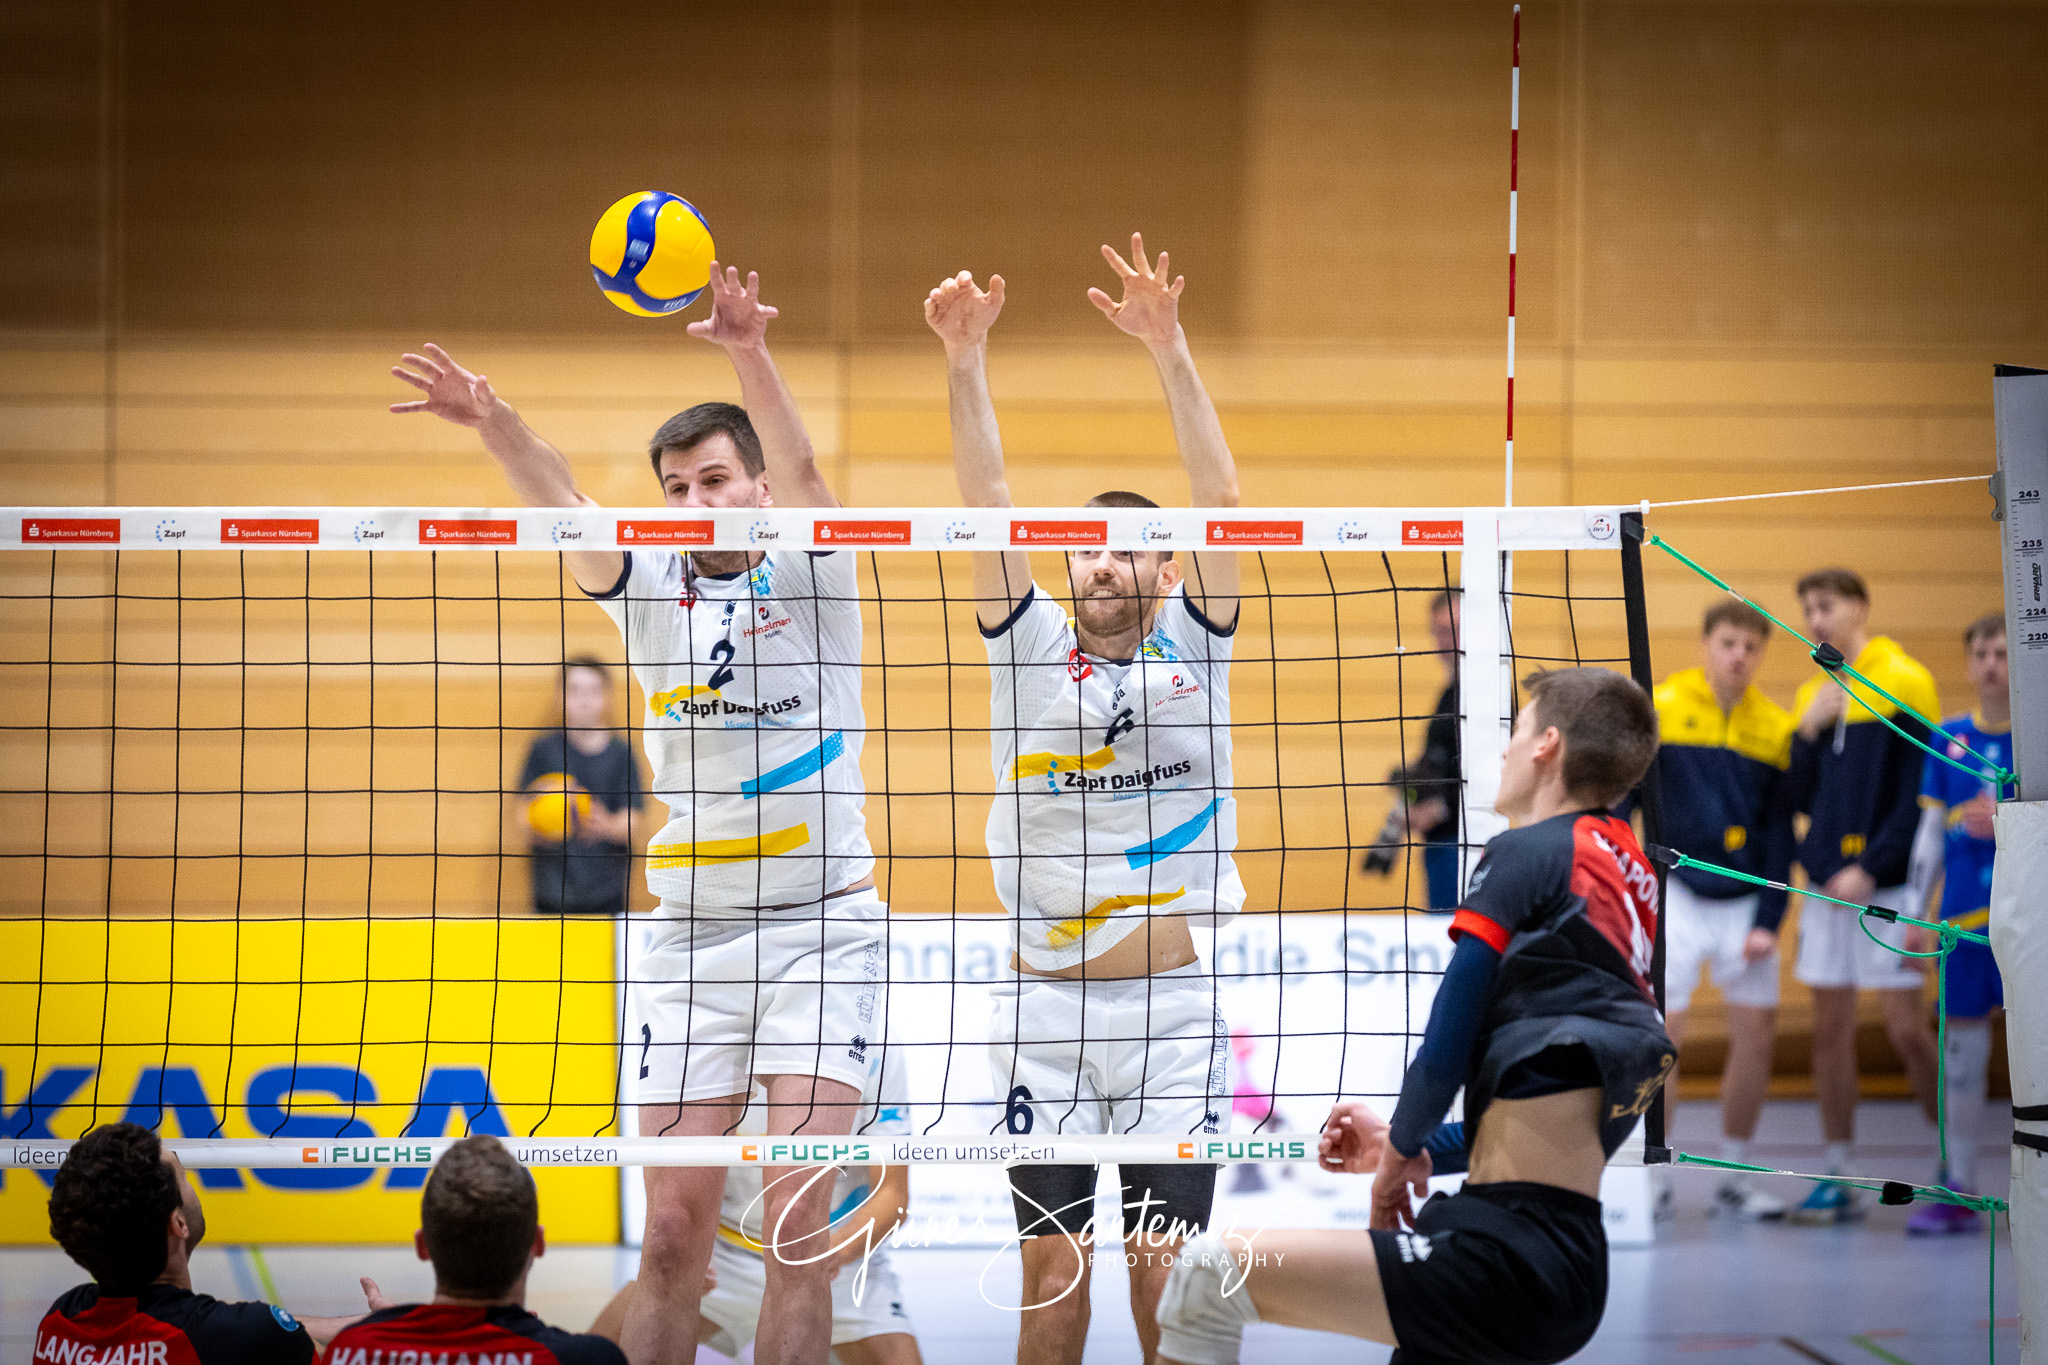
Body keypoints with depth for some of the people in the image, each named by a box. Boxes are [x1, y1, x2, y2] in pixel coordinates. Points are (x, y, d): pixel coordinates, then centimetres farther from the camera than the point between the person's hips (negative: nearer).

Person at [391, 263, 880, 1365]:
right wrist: (493, 424, -31)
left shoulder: (808, 570, 1)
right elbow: (560, 507, -10)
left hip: (823, 924, -2)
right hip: (691, 932, 3)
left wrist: (752, 356, -39)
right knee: (673, 1228, -1)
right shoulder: (649, 586, 8)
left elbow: (801, 472, -19)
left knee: (798, 1220, -9)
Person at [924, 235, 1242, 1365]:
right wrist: (965, 363, -20)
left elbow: (1221, 502, -9)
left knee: (1165, 1264, -3)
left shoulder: (1193, 648, 4)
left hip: (1172, 1008, -1)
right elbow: (986, 504, -7)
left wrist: (1171, 353, -21)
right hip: (1044, 1006, 1)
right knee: (1051, 1270, 2)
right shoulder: (1031, 649, 5)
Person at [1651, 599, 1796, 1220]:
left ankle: (1734, 1176, 15)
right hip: (1674, 894, -3)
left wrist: (1768, 921, -1)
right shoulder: (1658, 709, -4)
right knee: (1663, 1032, -8)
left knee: (1756, 1034, 2)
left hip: (1744, 900, 3)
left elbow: (1780, 834, 7)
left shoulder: (1777, 728, 5)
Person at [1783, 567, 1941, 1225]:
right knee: (1829, 1029, 5)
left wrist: (1871, 869, -15)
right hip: (1825, 886, 6)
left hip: (1885, 885, -6)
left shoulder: (1905, 683, -5)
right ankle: (1837, 1179, 10)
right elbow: (1802, 799, 13)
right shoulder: (1813, 694, 14)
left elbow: (1918, 793, -10)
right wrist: (1808, 731, -3)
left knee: (1906, 1027, -7)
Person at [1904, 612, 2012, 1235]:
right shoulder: (1949, 739, 9)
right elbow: (1930, 833, 13)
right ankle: (1957, 1190, 14)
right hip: (1963, 921, 3)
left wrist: (2007, 825, -17)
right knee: (1962, 1049, 6)